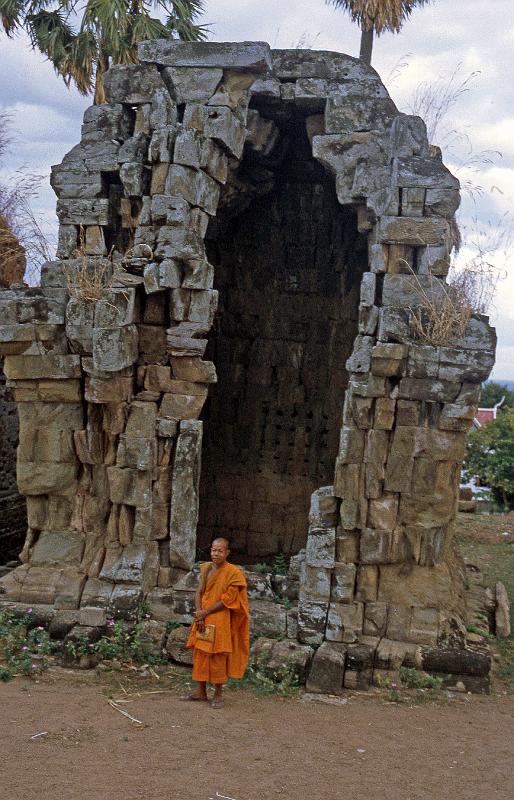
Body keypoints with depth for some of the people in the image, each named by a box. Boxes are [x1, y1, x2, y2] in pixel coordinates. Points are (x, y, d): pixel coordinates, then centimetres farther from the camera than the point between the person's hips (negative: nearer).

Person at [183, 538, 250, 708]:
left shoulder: (233, 572, -12)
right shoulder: (206, 568, 5)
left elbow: (227, 600, -14)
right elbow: (199, 592, 5)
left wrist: (205, 612, -13)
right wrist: (199, 615, -9)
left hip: (221, 621, -6)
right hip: (203, 618, 6)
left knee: (218, 657, -1)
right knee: (199, 654, 9)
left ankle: (218, 694, 11)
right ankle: (201, 692, 20)